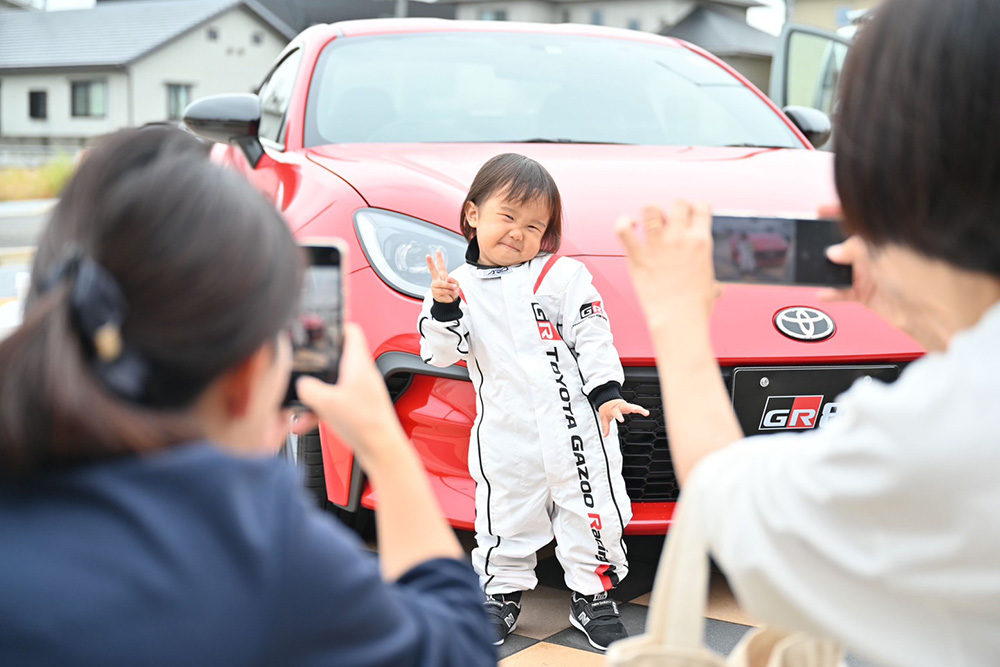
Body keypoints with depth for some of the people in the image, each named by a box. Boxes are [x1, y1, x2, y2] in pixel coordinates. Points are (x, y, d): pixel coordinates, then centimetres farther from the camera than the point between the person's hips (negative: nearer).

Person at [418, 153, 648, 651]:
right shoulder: (458, 286, 4)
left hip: (575, 424, -1)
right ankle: (502, 593, 29)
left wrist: (607, 392, -10)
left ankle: (592, 596, 22)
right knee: (505, 516, 10)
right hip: (505, 434, 1)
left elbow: (593, 338, -1)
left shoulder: (564, 276, 1)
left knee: (588, 510, 5)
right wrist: (443, 308, -18)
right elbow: (440, 353, -2)